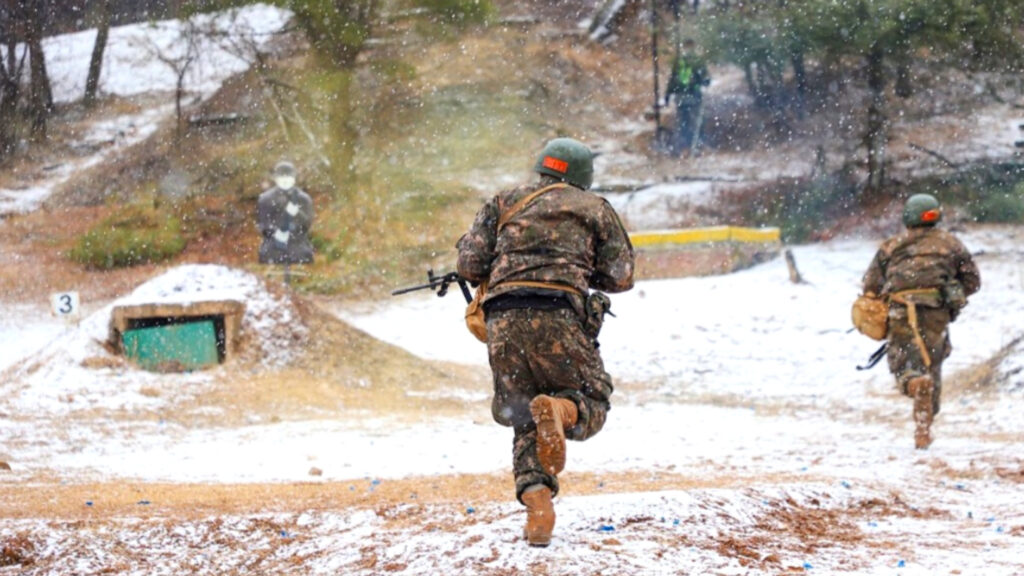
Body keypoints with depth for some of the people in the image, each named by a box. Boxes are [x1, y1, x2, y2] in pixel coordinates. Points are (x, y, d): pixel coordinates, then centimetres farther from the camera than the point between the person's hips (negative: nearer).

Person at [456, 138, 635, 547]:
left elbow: (470, 263, 14)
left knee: (524, 421, 14)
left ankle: (536, 497, -11)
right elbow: (621, 276, 15)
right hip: (558, 316, -2)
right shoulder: (595, 209, 18)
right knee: (591, 405, 10)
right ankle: (561, 411, -26)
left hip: (503, 319, 2)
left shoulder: (505, 202, 22)